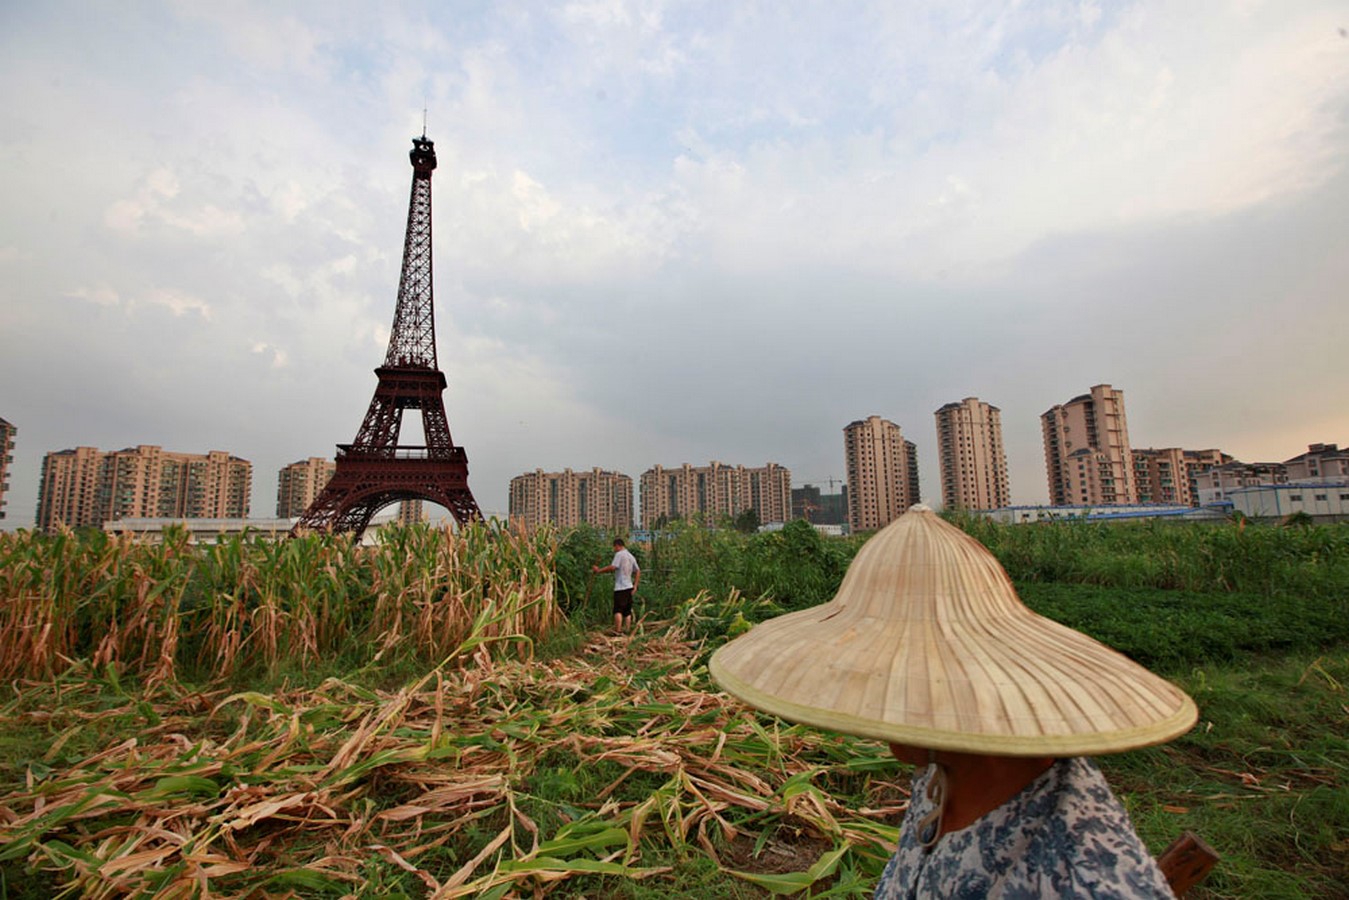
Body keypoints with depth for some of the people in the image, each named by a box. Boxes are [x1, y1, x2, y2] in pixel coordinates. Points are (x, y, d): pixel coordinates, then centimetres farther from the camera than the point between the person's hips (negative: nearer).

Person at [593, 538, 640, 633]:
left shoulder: (619, 554, -8)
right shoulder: (631, 556, 17)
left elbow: (613, 567, -20)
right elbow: (638, 571, 16)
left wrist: (599, 570, -13)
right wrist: (635, 586, 16)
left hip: (620, 587, -8)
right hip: (629, 586, 8)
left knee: (618, 610, -8)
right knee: (627, 611, 10)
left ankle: (618, 632, -13)